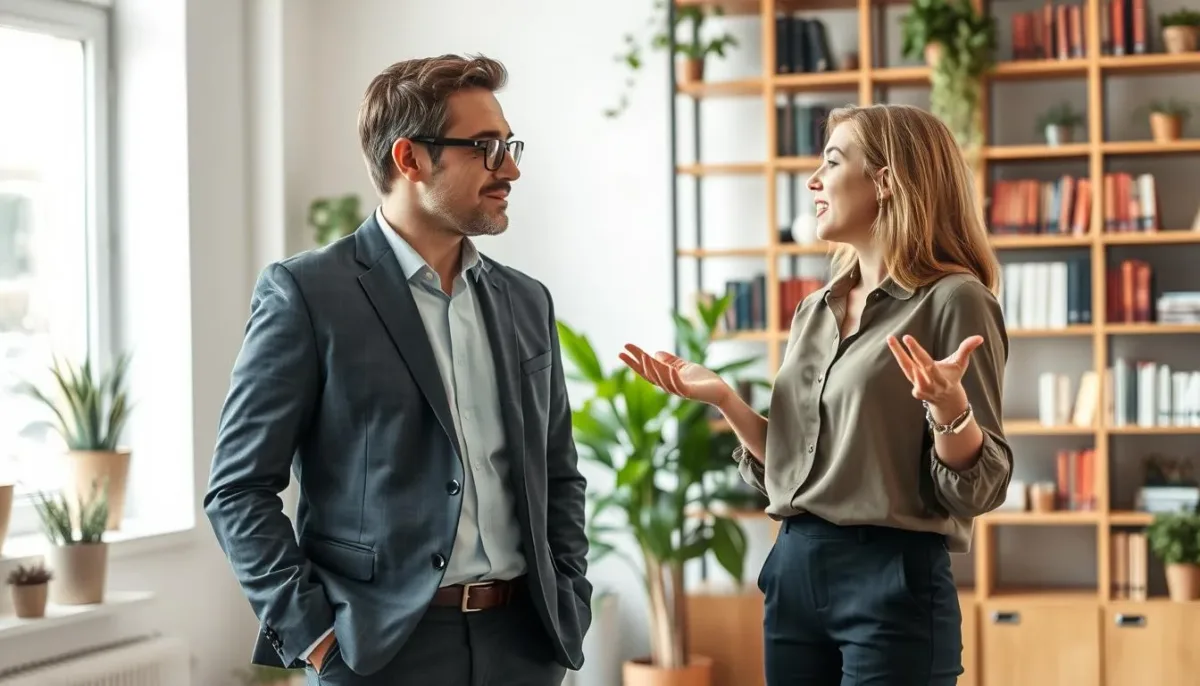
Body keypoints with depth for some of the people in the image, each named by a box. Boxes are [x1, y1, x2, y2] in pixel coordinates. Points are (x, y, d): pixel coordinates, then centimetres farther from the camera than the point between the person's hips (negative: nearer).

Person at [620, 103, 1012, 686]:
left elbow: (978, 487, -11)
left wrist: (947, 404, -28)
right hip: (794, 572, 7)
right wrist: (722, 398, 4)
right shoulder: (813, 313, 12)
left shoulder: (952, 300, -9)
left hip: (894, 580, -7)